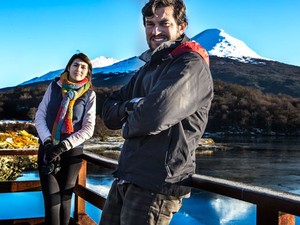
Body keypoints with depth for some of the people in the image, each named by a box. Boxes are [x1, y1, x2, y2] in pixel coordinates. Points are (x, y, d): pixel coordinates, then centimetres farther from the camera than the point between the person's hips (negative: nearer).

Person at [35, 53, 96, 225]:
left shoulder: (89, 95, 0)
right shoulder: (54, 86, 4)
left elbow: (88, 129, -6)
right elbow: (39, 116, 2)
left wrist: (63, 147, -17)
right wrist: (48, 142, -13)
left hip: (72, 152, 0)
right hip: (47, 150, 1)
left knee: (65, 199, 7)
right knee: (52, 201, -4)